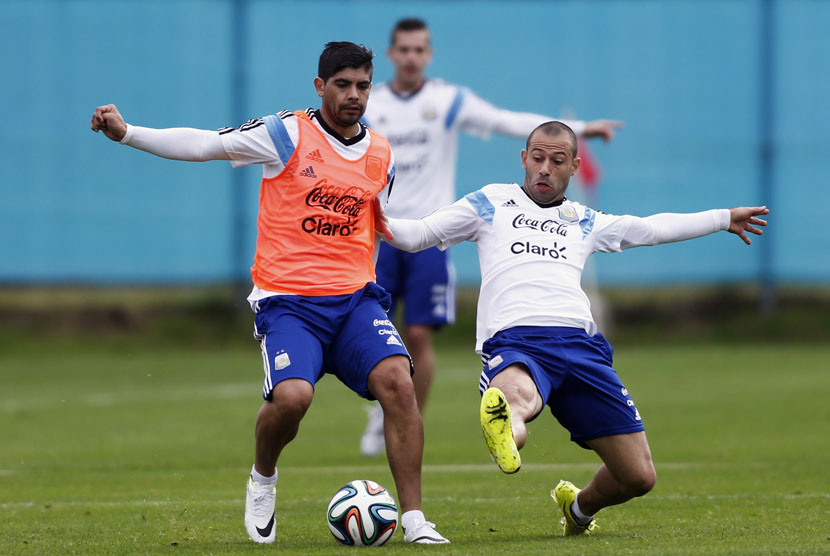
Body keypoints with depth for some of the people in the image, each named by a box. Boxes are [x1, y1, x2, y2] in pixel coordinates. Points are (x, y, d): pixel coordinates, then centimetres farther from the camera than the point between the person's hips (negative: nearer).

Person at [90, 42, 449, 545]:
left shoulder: (381, 155, 12)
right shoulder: (287, 135, -2)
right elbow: (204, 145, -7)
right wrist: (126, 134, -15)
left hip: (356, 298, 3)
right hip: (287, 301, -3)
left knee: (396, 380, -23)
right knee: (292, 396, -28)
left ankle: (414, 520, -15)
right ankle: (263, 480, 8)